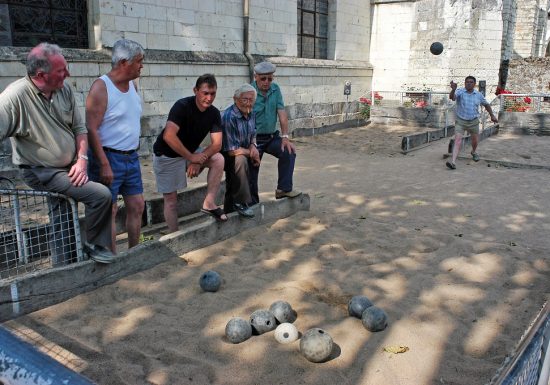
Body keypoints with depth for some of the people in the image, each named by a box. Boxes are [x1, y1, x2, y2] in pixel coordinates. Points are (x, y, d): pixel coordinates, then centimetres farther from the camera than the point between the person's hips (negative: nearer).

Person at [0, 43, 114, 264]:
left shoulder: (64, 90, -2)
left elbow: (79, 127, 5)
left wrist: (82, 159, -7)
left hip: (68, 168, 7)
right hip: (42, 172, -7)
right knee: (101, 195, -18)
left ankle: (61, 266, 38)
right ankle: (94, 245, 5)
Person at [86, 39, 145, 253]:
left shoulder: (133, 84, 9)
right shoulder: (101, 87, -14)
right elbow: (91, 129, -19)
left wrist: (134, 150, 14)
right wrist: (104, 164, -22)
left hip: (131, 157, 8)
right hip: (109, 157, -8)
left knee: (137, 205, 12)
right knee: (109, 210, 0)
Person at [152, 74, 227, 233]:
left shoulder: (214, 113, -7)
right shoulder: (182, 106, -24)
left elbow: (217, 144, -12)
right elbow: (168, 136, -35)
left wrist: (199, 160, -27)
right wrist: (191, 157, -30)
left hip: (190, 152, 5)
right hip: (167, 155, -5)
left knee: (218, 159, -16)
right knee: (171, 199, -3)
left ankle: (209, 203, -10)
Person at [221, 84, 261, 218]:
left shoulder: (250, 113, -1)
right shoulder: (229, 117, -28)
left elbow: (253, 135, 16)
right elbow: (232, 150, -28)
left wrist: (253, 146, -7)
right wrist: (251, 153, -14)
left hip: (243, 153, 9)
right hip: (225, 156, -8)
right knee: (241, 160, -33)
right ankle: (240, 202, -23)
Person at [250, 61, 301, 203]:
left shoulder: (275, 89, 2)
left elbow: (282, 113, -2)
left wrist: (285, 137, -12)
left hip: (271, 136, 4)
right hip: (254, 138, -4)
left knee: (289, 152, -19)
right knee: (252, 174, 1)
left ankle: (284, 188, -9)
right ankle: (253, 205, 17)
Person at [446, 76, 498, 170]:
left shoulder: (479, 95, 1)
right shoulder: (460, 92, -10)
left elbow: (486, 104, 17)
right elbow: (452, 97, -32)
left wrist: (492, 115, 20)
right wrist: (453, 89, -53)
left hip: (473, 121, 3)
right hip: (460, 121, -3)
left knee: (475, 141, 17)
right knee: (457, 140, -16)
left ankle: (473, 152, 50)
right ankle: (453, 162, -24)